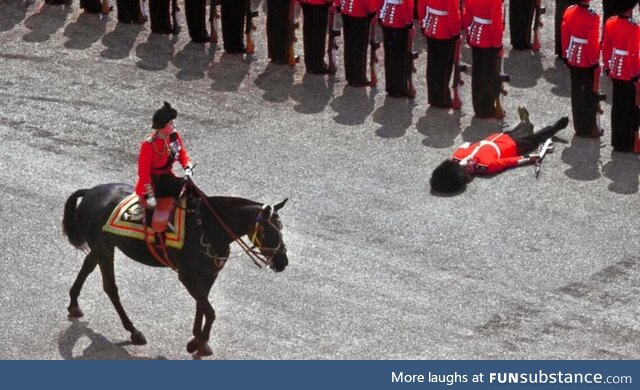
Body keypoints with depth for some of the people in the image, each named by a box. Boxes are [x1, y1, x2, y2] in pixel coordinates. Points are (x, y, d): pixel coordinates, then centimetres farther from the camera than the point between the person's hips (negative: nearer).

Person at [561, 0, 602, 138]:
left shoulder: (569, 12, -5)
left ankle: (579, 127, 25)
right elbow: (593, 43, -20)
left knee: (576, 94, 15)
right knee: (590, 94, 8)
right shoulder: (592, 17, -24)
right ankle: (590, 128, 16)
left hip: (573, 59, 6)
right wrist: (595, 63, -8)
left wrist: (566, 55, 16)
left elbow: (564, 35, 4)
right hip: (588, 62, -6)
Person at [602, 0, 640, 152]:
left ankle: (617, 140, 28)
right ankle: (625, 143, 14)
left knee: (617, 107, 18)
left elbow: (606, 47, 6)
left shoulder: (610, 23, -3)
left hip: (615, 71, 7)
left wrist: (607, 67, 17)